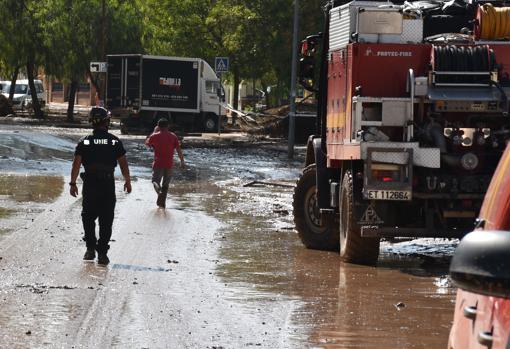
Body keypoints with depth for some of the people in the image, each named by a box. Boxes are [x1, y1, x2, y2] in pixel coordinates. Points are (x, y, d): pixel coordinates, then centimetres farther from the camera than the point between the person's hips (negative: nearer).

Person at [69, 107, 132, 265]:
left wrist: (73, 183, 2)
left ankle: (90, 248, 10)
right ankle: (102, 253, 3)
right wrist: (128, 181, 12)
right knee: (106, 220, 5)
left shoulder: (84, 142, -1)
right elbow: (123, 164, 1)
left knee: (88, 217, 16)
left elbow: (76, 164, -4)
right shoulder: (115, 142, -2)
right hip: (108, 184, 0)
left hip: (90, 184, 1)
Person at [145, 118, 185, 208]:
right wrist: (182, 161, 3)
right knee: (165, 184, 13)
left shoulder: (155, 136, -2)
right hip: (169, 164, 2)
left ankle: (158, 188, -28)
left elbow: (147, 143, 17)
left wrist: (154, 132, 20)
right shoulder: (173, 136, 2)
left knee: (155, 180, 7)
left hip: (158, 164, -2)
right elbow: (178, 149, -2)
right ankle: (162, 203, 15)